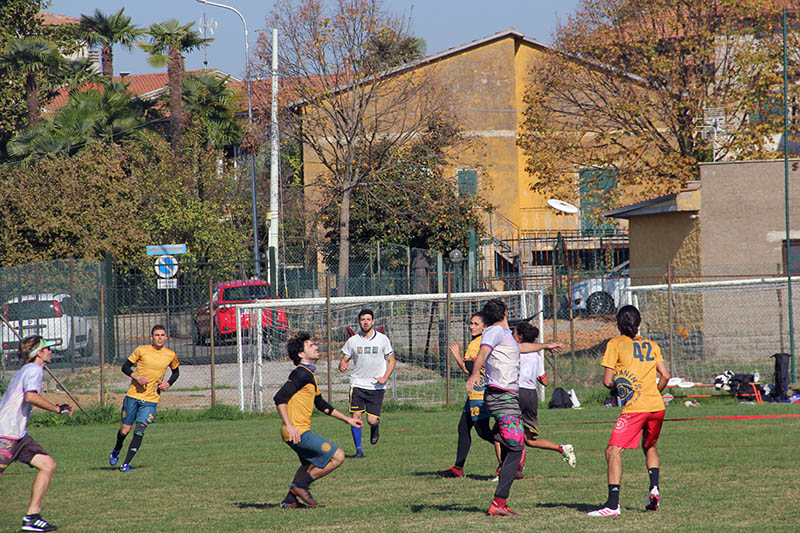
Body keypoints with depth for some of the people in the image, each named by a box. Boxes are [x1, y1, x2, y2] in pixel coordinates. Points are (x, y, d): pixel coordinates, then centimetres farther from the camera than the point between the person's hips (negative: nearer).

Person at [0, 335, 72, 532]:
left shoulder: (27, 370, 20)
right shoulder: (34, 370, -10)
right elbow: (31, 396, -27)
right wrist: (57, 409, -22)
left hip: (19, 435, 10)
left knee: (48, 465, 4)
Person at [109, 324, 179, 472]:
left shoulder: (171, 355, 4)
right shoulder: (142, 350, -3)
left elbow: (176, 372, 22)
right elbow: (125, 367, 1)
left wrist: (168, 384, 2)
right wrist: (138, 378, -16)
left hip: (151, 400, 1)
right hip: (133, 395, -1)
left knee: (139, 431, -14)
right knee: (125, 430, 5)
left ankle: (126, 463, -9)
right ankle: (116, 451, 37)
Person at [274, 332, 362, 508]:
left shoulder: (309, 375, 18)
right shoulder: (301, 374, -15)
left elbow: (321, 404, 29)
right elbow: (279, 398, -23)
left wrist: (347, 419, 31)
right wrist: (289, 426, -30)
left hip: (301, 431, 11)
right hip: (298, 432, -11)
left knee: (310, 465, 31)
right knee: (337, 456, -9)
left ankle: (290, 500, 32)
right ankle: (301, 486, -2)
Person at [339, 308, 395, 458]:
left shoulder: (382, 339, 0)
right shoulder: (352, 341, 3)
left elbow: (391, 361, 5)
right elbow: (344, 359, 10)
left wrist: (385, 378, -10)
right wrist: (342, 365, -15)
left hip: (376, 386, -1)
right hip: (358, 384, 1)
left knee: (372, 420, -6)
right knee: (356, 416, -10)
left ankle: (375, 426, 31)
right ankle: (359, 449, 1)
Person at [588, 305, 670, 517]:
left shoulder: (615, 344, 2)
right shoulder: (651, 345, 14)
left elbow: (608, 381, -3)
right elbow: (665, 376, 9)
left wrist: (616, 388, 18)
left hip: (634, 408, -6)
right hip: (657, 405, 6)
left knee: (613, 451, -9)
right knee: (649, 446, 30)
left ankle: (613, 504, -22)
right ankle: (654, 488, 13)